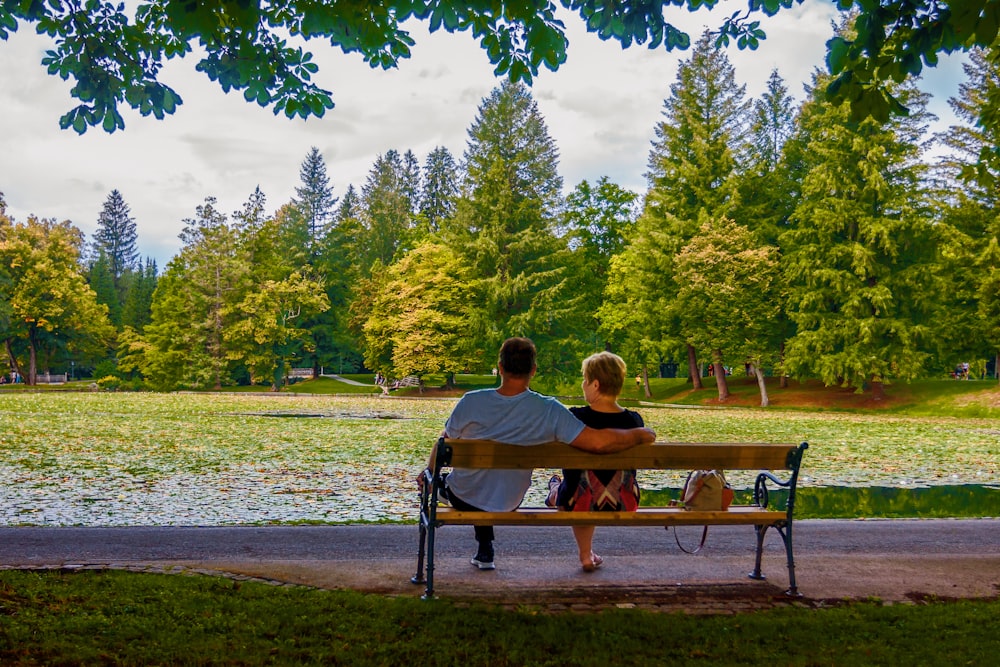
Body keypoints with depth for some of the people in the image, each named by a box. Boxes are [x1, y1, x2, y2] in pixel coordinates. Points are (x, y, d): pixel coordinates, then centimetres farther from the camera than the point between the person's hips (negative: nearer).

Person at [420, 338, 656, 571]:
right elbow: (599, 441, -30)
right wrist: (641, 435, -11)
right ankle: (484, 552, 45)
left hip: (462, 497, -1)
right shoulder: (548, 411, -26)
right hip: (507, 506, 1)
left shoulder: (470, 402, -24)